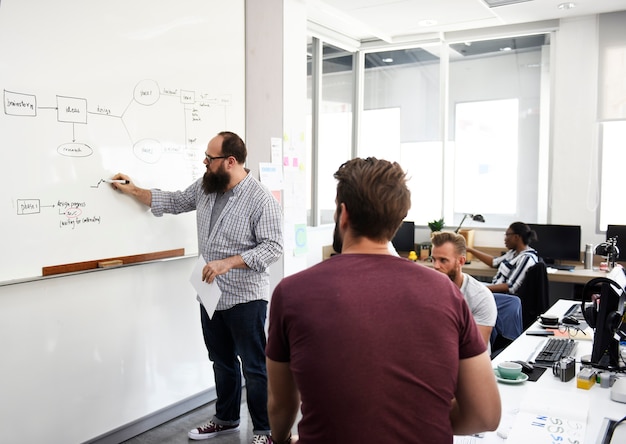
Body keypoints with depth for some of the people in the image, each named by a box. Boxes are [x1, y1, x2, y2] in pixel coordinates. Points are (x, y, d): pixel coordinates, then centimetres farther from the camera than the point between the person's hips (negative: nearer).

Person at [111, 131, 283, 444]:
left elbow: (272, 247, -20)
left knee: (254, 367, 3)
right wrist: (133, 191, 16)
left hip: (245, 299, -7)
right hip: (211, 295, 7)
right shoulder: (205, 187, 4)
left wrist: (227, 263, -26)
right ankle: (226, 419, 38)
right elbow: (175, 202, 19)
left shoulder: (261, 200, -18)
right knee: (222, 362, 21)